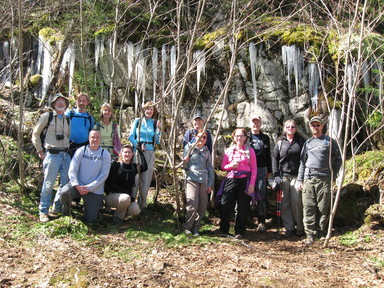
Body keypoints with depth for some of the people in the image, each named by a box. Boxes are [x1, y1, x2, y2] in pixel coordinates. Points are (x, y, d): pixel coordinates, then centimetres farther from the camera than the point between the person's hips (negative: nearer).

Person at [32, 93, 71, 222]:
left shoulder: (67, 119, 16)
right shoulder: (47, 116, 0)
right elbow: (35, 134, 3)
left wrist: (68, 148, 14)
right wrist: (40, 151, 0)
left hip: (66, 154, 5)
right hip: (52, 154, -5)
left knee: (66, 183, 4)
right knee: (49, 184, -6)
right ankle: (43, 211, 6)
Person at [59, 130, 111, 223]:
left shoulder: (105, 154, -2)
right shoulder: (81, 151, 0)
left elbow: (104, 175, -7)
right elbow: (72, 170, -4)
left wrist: (89, 188, -15)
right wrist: (77, 186, -19)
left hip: (95, 190, -1)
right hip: (78, 185, 1)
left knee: (90, 220, -3)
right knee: (64, 193, -31)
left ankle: (97, 204, 32)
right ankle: (66, 216, -1)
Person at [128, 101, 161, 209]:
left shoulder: (155, 123, 9)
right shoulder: (137, 121, 7)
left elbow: (157, 141, 6)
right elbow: (131, 137, 5)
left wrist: (159, 129, -6)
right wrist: (138, 145, -9)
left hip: (150, 152, 1)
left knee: (146, 178, -1)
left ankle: (142, 203, 9)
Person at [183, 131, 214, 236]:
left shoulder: (206, 151, 15)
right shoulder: (189, 147, 7)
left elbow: (210, 169, 16)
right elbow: (184, 166, 8)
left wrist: (210, 184, 11)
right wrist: (184, 162, -16)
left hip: (203, 181, 4)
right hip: (191, 179, -4)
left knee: (202, 206, 2)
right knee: (192, 205, -13)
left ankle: (196, 227, 17)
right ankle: (187, 227, 5)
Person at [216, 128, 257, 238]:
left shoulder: (250, 151, 4)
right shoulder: (229, 151, 11)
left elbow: (254, 169, 2)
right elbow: (223, 166, 13)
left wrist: (252, 184, -6)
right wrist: (231, 166, -9)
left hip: (245, 181, -2)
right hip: (231, 180, 2)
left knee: (242, 207, 3)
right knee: (225, 205, -1)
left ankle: (239, 232, 15)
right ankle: (223, 229, 15)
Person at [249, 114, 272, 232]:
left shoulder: (265, 138, 16)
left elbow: (268, 155, 18)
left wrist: (269, 170, 14)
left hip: (261, 170, 1)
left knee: (261, 197, -2)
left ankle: (261, 222, 1)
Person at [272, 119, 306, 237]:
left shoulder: (301, 141, 6)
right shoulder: (280, 143, 10)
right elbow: (274, 159, 7)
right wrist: (276, 175, -2)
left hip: (296, 176, -2)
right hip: (283, 176, 2)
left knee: (296, 201, -5)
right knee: (284, 202, 1)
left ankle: (299, 228, 8)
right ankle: (289, 227, 10)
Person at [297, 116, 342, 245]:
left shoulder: (330, 141, 8)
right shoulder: (307, 143, 17)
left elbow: (338, 159, 9)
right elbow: (302, 162, 17)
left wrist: (333, 175, 0)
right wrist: (299, 180, 11)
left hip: (324, 178, -2)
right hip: (308, 178, 2)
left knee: (323, 207, 0)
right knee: (308, 207, -3)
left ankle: (321, 232, 11)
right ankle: (310, 234, 0)